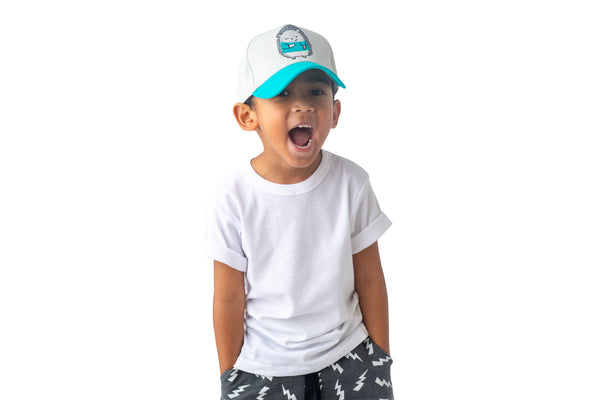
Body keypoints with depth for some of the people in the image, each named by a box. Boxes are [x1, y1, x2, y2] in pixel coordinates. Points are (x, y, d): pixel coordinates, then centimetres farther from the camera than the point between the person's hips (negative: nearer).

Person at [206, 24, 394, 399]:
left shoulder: (351, 182, -11)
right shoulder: (234, 200, -16)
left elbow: (370, 279, -3)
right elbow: (229, 300, -8)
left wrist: (381, 358, 4)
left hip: (348, 351, 2)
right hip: (263, 363, -1)